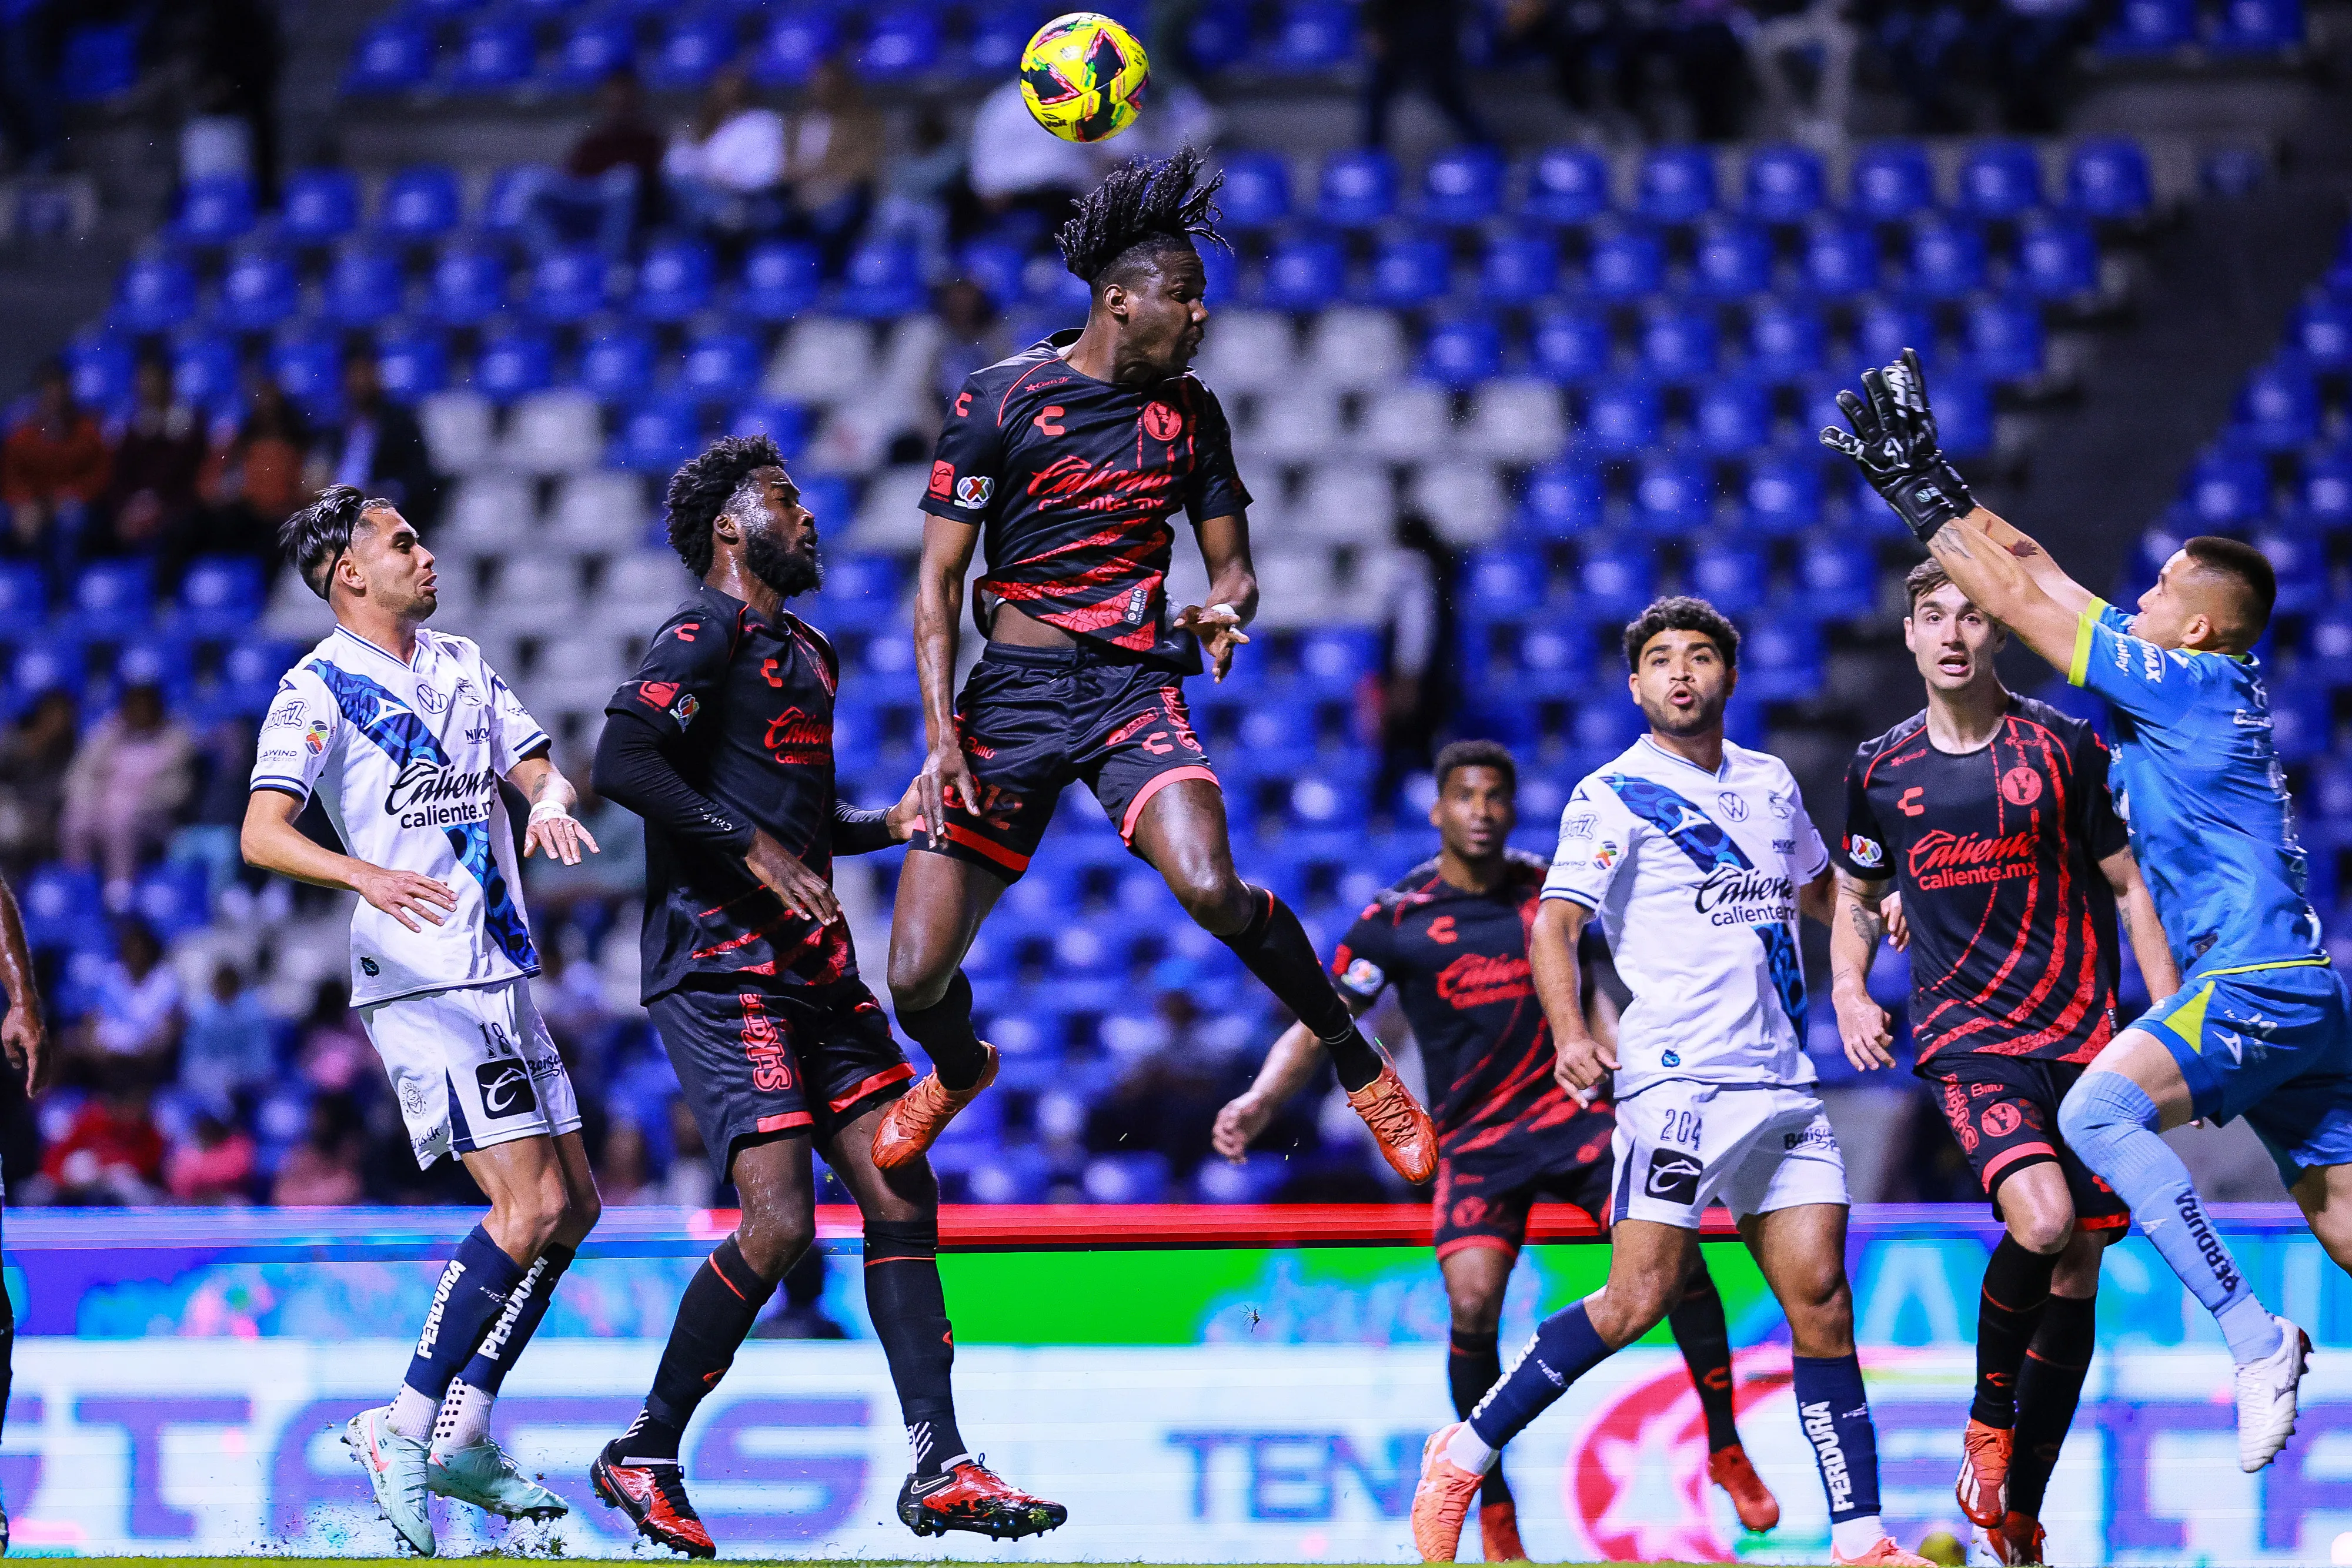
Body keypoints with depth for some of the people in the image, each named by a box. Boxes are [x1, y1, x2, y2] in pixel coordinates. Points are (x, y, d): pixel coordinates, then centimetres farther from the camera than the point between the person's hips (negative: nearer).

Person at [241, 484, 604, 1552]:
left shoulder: (460, 665, 17)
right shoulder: (321, 686, -6)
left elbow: (538, 767, 17)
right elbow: (262, 834, -17)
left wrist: (551, 802, -8)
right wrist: (366, 874, -35)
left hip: (498, 973, 8)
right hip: (419, 978, -8)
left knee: (573, 1205, 8)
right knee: (531, 1206, -16)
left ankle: (461, 1437, 13)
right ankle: (406, 1427, -9)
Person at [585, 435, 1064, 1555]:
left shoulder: (805, 653, 22)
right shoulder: (705, 635, -7)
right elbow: (621, 760, -21)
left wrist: (891, 824, 16)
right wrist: (754, 850, -22)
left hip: (813, 965, 9)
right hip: (721, 968, -9)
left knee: (901, 1195, 0)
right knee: (778, 1222, -16)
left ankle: (939, 1469, 0)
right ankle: (644, 1457, -1)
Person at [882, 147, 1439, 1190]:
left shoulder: (1188, 412, 8)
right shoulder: (999, 402, -4)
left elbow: (1234, 566, 15)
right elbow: (939, 577, -4)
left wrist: (1223, 610, -10)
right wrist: (941, 735, -15)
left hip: (1136, 685, 1)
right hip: (1013, 690, -1)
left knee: (1209, 888, -29)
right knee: (917, 979, -5)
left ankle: (1358, 1061, -10)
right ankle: (960, 1072, 33)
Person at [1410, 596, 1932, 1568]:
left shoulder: (1770, 784, 17)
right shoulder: (1614, 796, -2)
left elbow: (1815, 891, 36)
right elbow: (1554, 927, -9)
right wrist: (1570, 1032, -26)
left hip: (1782, 1080, 6)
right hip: (1676, 1078, -6)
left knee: (1821, 1302, -2)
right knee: (1639, 1299, -14)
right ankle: (1464, 1456, 0)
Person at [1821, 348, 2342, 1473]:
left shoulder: (2190, 684, -10)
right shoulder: (2205, 679, 15)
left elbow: (2020, 603, -8)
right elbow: (2044, 577, 21)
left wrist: (1918, 495, -2)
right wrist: (1933, 479, 19)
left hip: (2257, 987, -10)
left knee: (2098, 1109, -23)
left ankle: (2256, 1341, -24)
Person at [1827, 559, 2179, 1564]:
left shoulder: (2063, 749, 1)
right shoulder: (1881, 771, 6)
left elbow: (2128, 886, 7)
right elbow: (1857, 898, 20)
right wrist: (1849, 990, 1)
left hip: (2085, 1036, 1)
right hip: (1965, 1037, -1)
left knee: (2075, 1277, 2)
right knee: (2040, 1219, -27)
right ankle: (1988, 1419, -2)